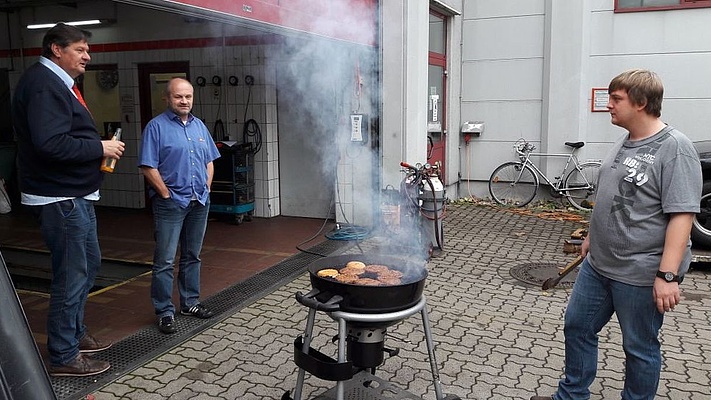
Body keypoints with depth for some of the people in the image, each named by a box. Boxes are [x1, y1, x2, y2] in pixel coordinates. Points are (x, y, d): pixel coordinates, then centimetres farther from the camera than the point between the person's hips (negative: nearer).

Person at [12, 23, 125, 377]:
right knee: (72, 275, -3)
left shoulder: (57, 83, 16)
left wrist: (97, 148, 5)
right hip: (60, 198, -11)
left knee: (89, 264, 20)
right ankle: (63, 357, 11)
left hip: (75, 195, 11)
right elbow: (50, 144, -29)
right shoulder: (44, 84, -18)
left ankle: (76, 334, 35)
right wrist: (99, 148, -18)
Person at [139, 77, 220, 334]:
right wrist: (167, 195, -12)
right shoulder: (157, 127, -6)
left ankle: (190, 303, 27)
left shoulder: (199, 126, 13)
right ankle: (165, 312, 7)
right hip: (171, 204, -6)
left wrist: (206, 189, 6)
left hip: (199, 203, 6)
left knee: (192, 257, 15)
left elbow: (209, 161, 16)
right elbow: (148, 167, -12)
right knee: (164, 261, -2)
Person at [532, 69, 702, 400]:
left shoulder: (674, 148, -17)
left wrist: (668, 275, -25)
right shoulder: (624, 143, 9)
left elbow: (681, 216, -22)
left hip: (640, 274, -8)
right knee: (577, 327, 16)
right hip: (597, 264, 9)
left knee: (639, 347, 9)